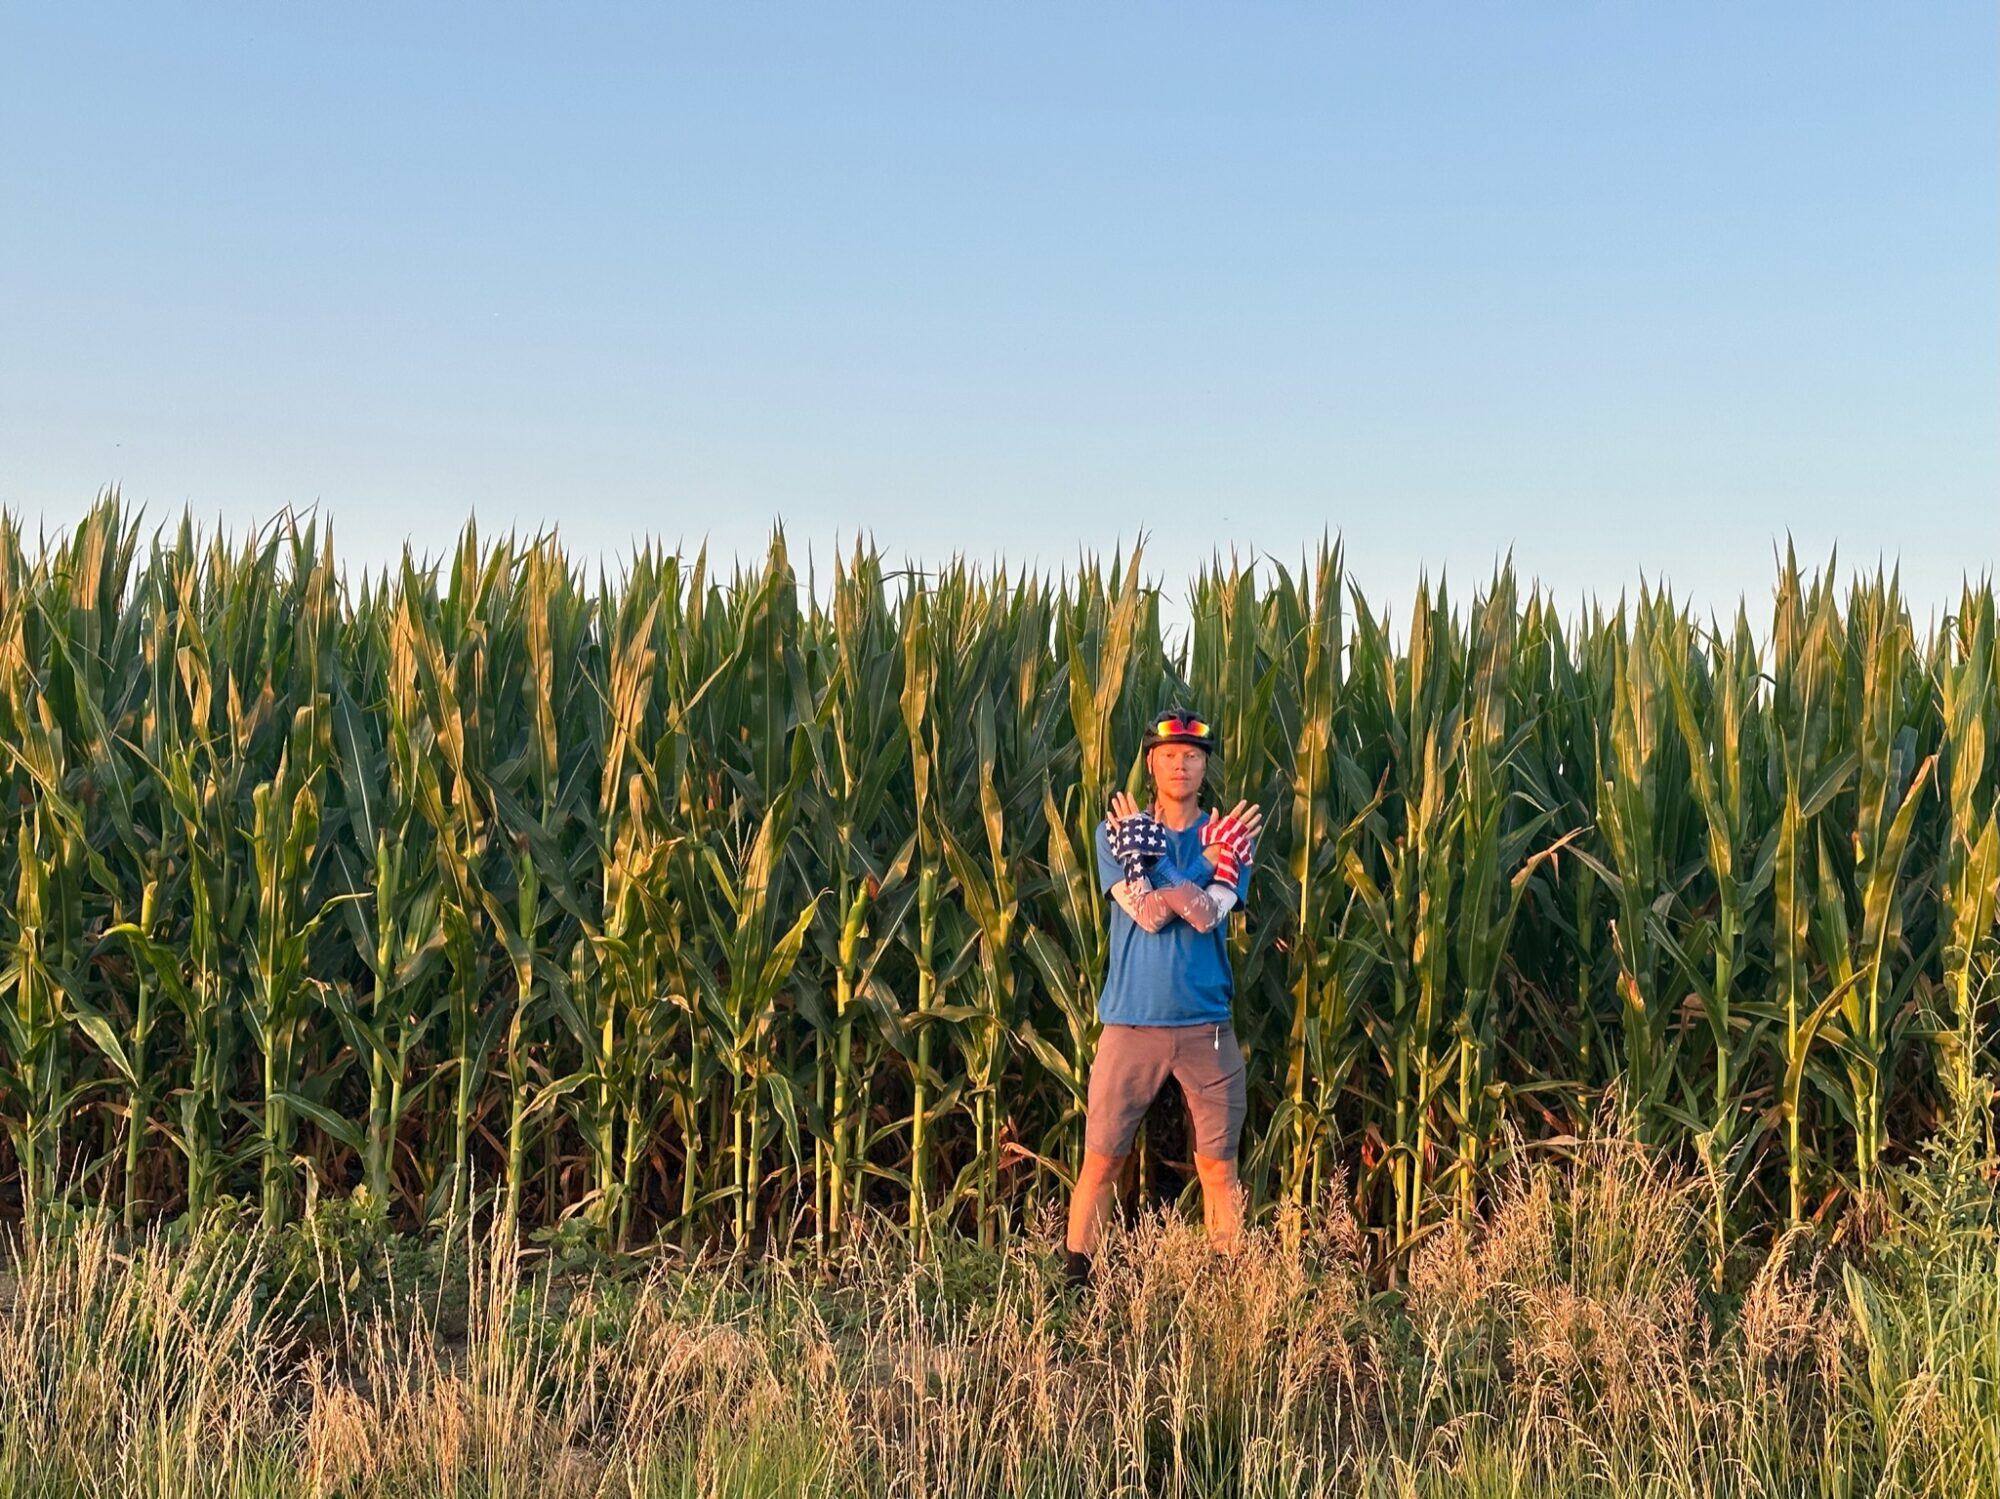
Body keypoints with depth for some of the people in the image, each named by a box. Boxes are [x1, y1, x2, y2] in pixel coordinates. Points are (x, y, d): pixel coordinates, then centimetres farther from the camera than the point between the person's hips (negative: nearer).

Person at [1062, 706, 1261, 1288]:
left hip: (1206, 1024, 1)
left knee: (1219, 1167, 6)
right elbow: (1147, 913, -11)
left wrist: (1146, 855, -10)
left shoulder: (1226, 833, 6)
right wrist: (1213, 863, -12)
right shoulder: (1117, 830, 4)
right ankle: (1074, 1278, 9)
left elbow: (1208, 913, -11)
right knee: (1101, 1160, 1)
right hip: (1131, 1021, -1)